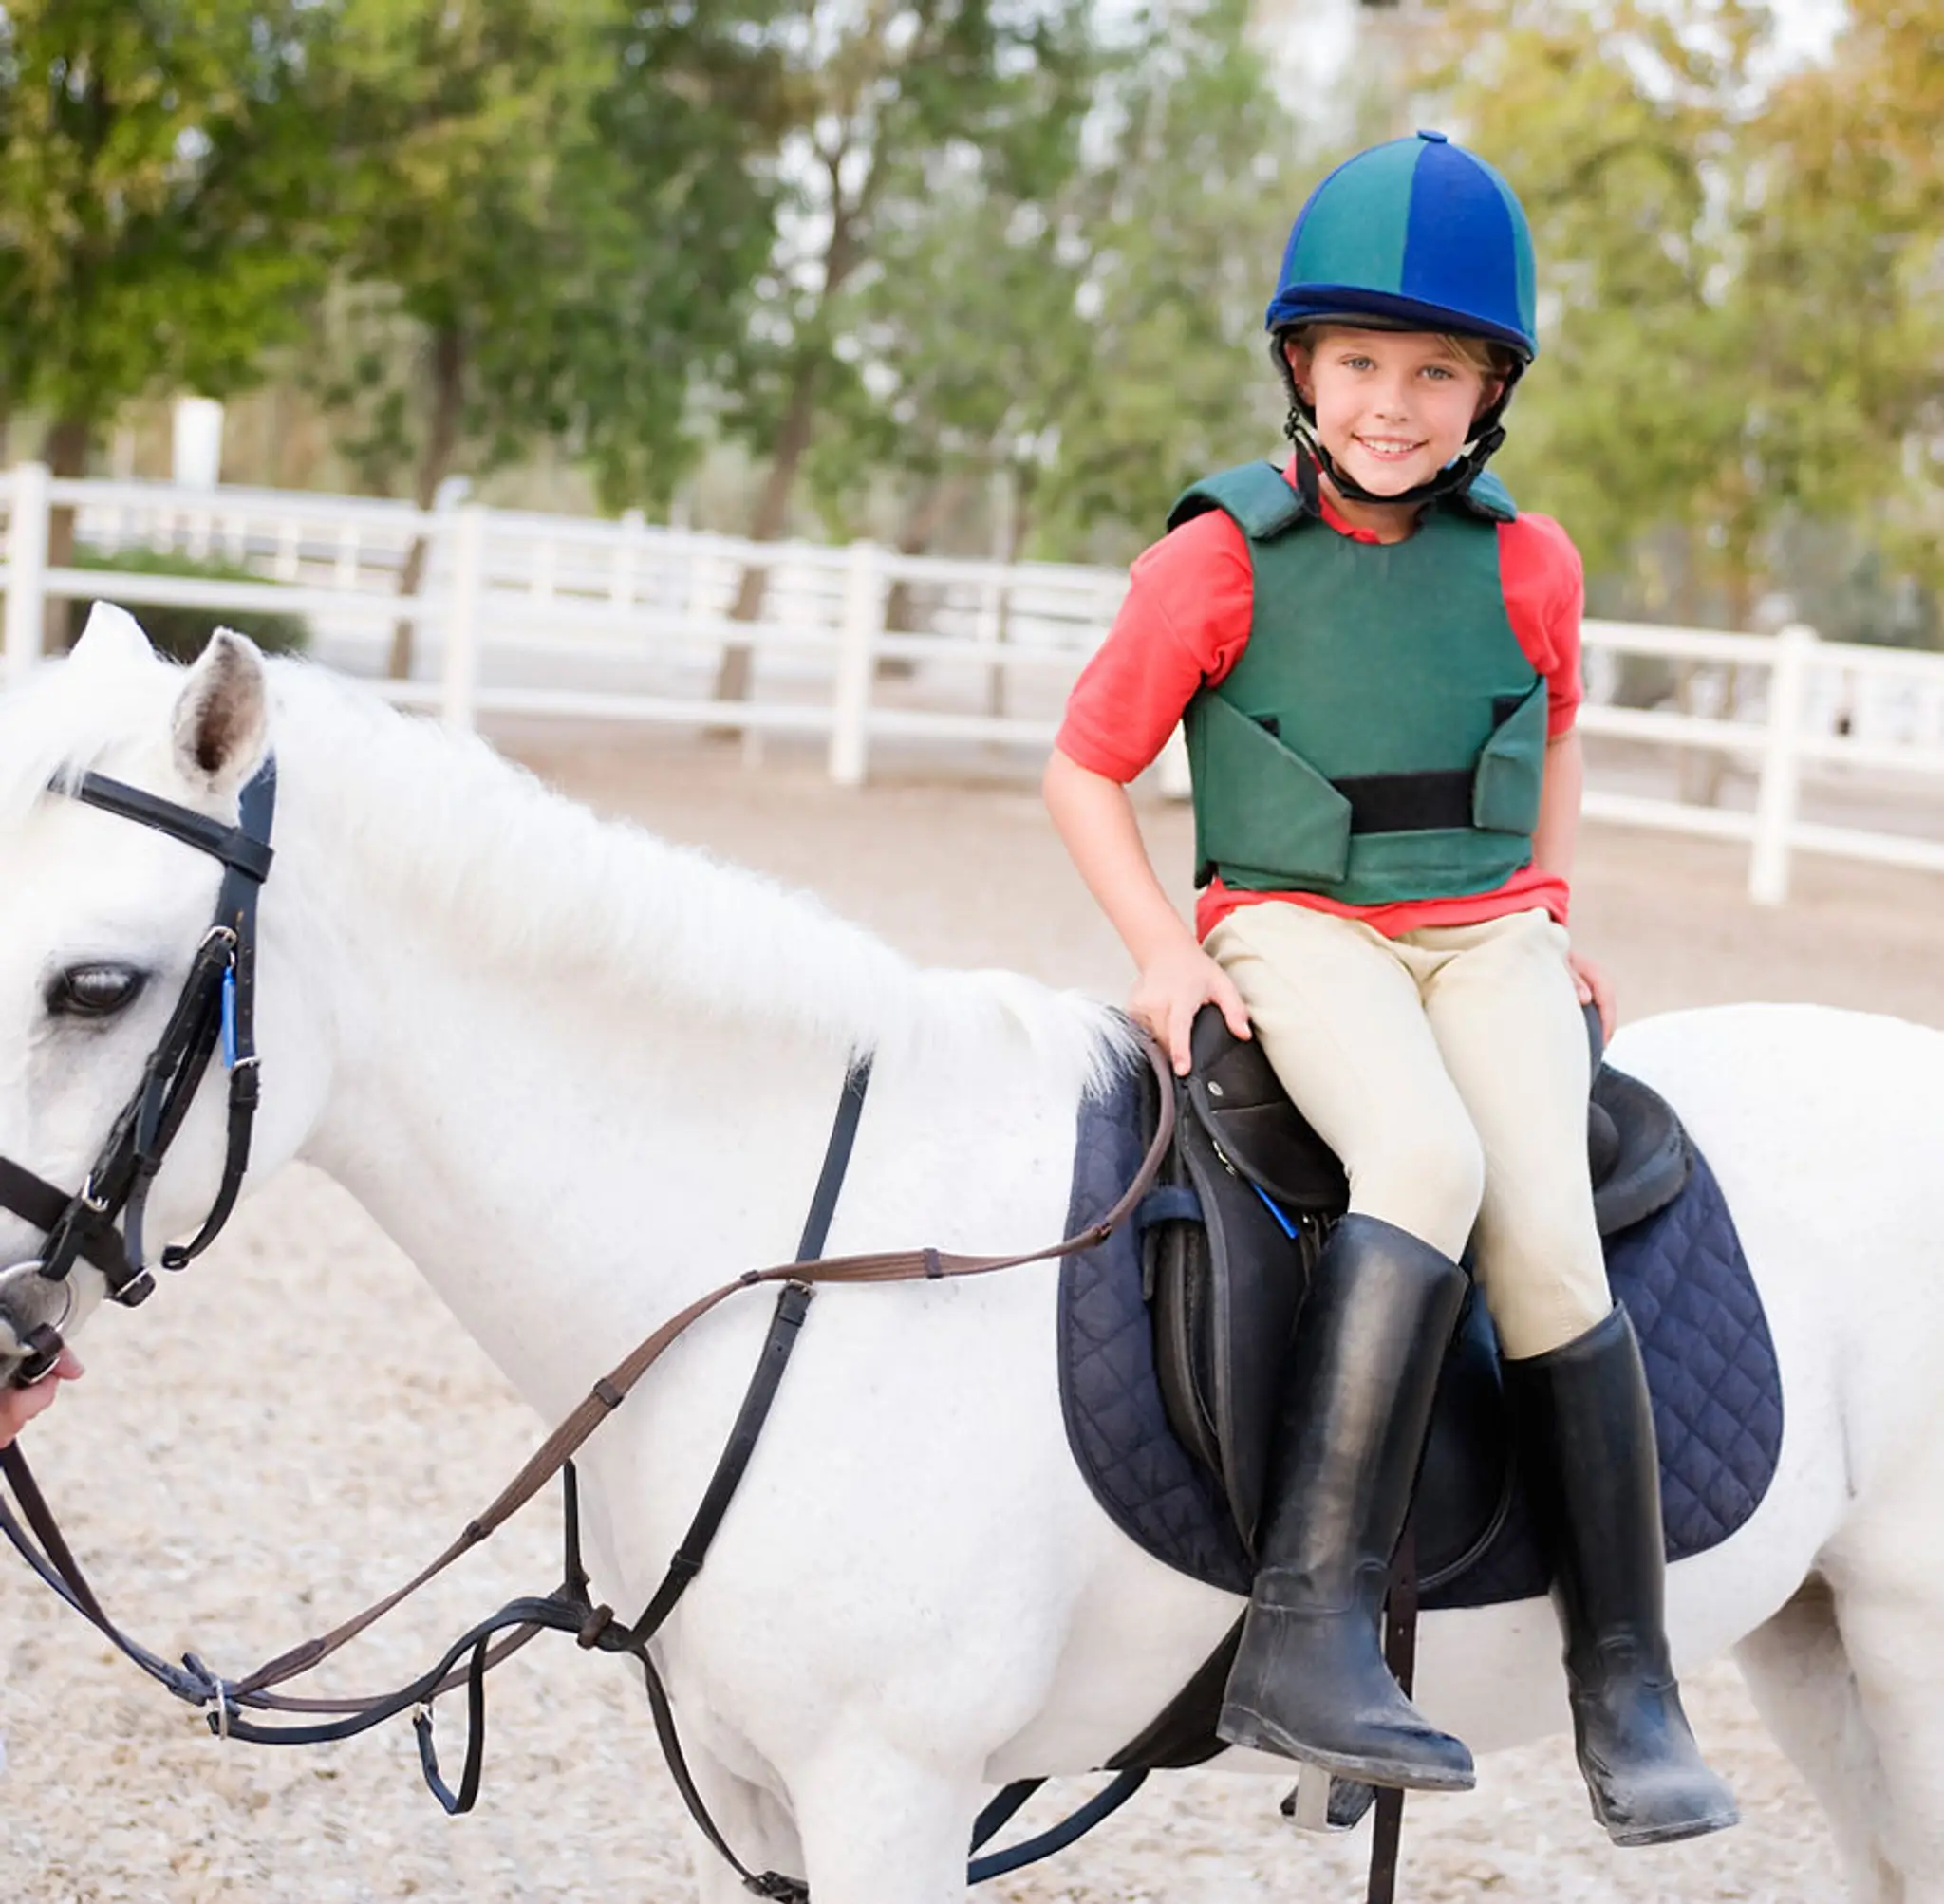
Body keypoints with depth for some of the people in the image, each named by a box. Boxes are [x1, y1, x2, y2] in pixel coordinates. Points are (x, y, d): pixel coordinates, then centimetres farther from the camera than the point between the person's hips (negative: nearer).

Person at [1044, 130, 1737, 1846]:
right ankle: (1309, 1628, -40)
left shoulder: (1527, 565, 3)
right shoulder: (1219, 563, -5)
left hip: (1488, 936, 3)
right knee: (1429, 1159, -35)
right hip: (1295, 930, -3)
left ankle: (1628, 1696, -12)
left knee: (1544, 1236, -23)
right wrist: (1162, 948, -8)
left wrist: (1550, 919, 15)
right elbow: (1085, 769, 3)